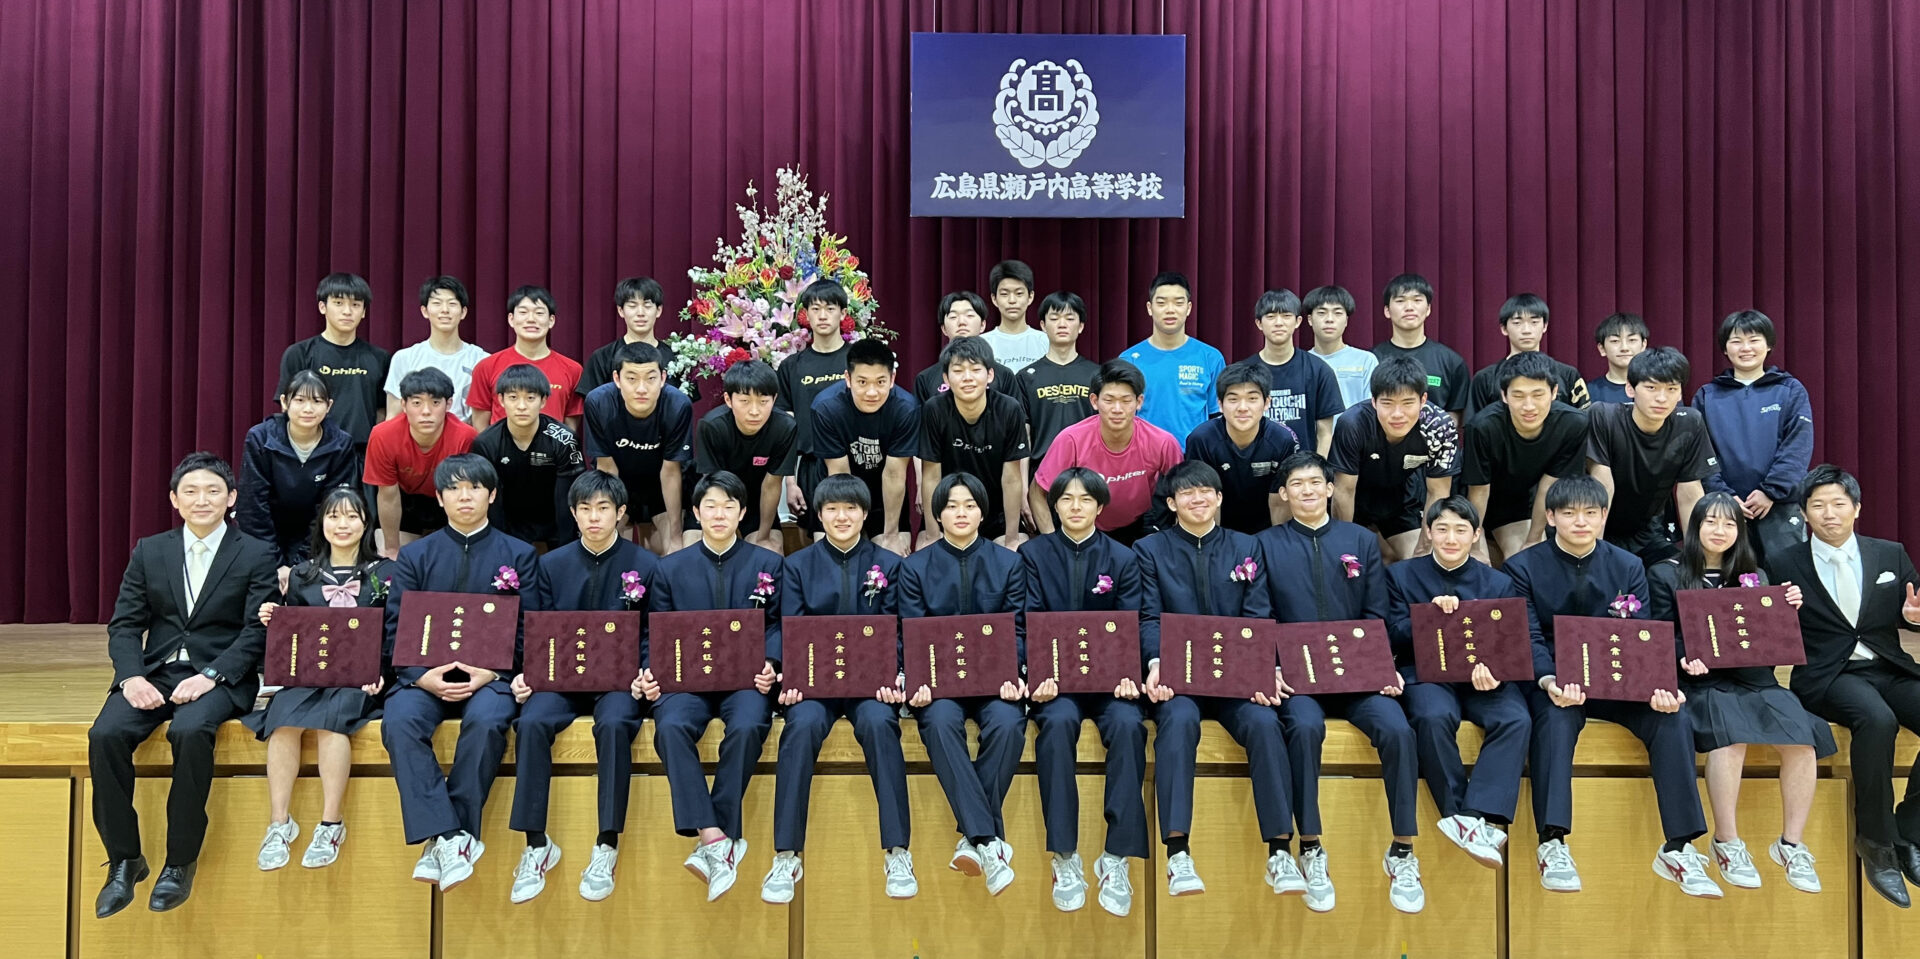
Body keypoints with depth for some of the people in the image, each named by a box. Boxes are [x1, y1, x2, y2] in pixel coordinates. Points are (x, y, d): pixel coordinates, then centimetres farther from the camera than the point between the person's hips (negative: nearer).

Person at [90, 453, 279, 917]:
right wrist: (132, 676, -11)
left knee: (190, 731, -34)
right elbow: (124, 625, 8)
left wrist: (210, 676, -19)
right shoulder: (149, 552, 13)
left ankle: (180, 862, -18)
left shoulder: (256, 556, 2)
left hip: (220, 677, -4)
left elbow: (257, 632, -5)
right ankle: (124, 861, -9)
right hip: (155, 672, 4)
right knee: (105, 734, -24)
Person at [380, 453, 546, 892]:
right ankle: (449, 837, -31)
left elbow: (528, 631, 5)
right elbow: (395, 631, 6)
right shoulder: (415, 556, 16)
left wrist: (490, 672, -13)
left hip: (490, 677, -2)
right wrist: (424, 677, -13)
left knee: (486, 721, -34)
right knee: (399, 721, -31)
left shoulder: (519, 555, 12)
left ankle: (444, 842, -24)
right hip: (427, 674, 2)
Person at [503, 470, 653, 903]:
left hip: (619, 679, -2)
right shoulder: (552, 564, 11)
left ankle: (607, 847, -26)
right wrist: (527, 673, -8)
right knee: (531, 723, -29)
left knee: (613, 724, -35)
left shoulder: (644, 564, 4)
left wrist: (646, 676, -14)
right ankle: (537, 845, -20)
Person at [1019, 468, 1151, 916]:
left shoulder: (1123, 559, 10)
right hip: (1054, 673, -1)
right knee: (1058, 722, -34)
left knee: (1128, 725, -31)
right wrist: (1040, 676, -20)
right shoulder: (1033, 554, 8)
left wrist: (1126, 676, -19)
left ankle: (1116, 859, -23)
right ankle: (1065, 859, -26)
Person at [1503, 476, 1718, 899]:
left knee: (1673, 718, -25)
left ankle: (1678, 849, -19)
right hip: (1554, 683, -3)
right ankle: (1552, 845, -36)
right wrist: (1549, 682, -31)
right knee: (1555, 718, -36)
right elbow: (1531, 640, -9)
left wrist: (1658, 686, -21)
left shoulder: (1628, 567, 9)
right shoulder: (1524, 568, 0)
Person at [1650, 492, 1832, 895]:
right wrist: (1685, 660, -16)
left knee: (1802, 738, -26)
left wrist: (1788, 610, -1)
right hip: (1701, 682, -4)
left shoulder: (1754, 577, 21)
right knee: (1731, 735, -35)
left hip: (1755, 679, 4)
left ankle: (1791, 843, -12)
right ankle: (1727, 843, -22)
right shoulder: (1666, 575, 9)